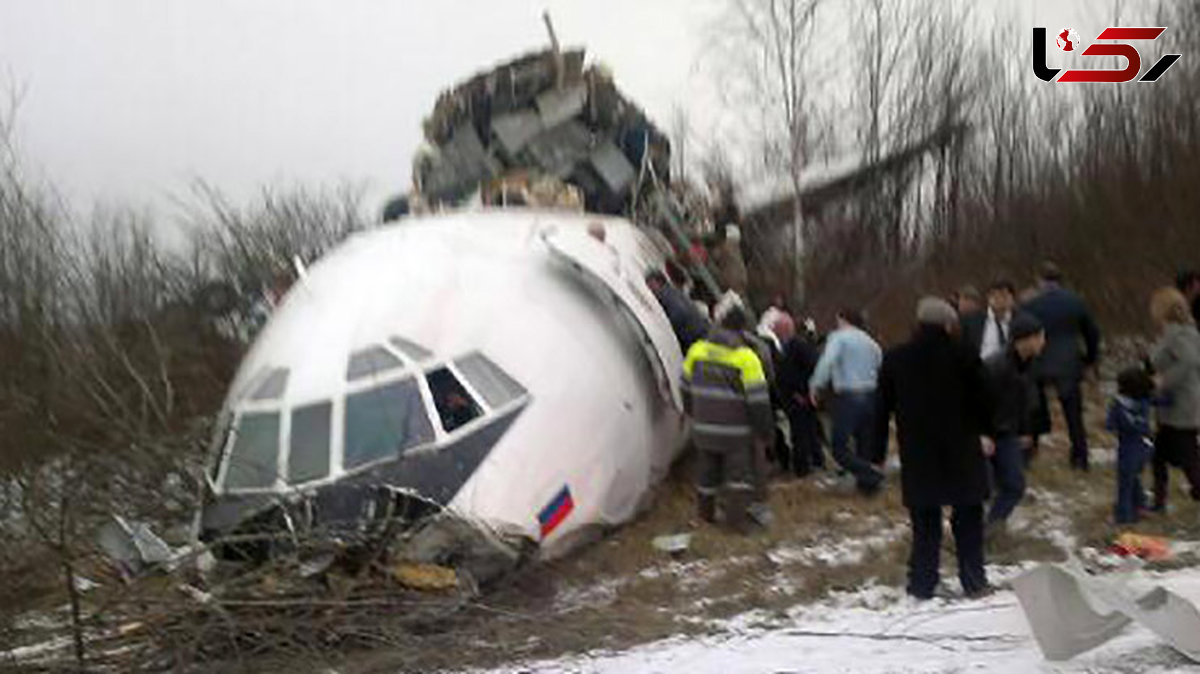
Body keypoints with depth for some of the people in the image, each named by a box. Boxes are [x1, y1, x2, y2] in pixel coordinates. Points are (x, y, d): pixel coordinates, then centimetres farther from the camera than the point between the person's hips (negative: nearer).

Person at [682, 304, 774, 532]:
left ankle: (706, 512, 29)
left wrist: (692, 412, 29)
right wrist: (765, 429, -2)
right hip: (736, 430, -5)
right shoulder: (746, 358, -13)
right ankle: (737, 515, -3)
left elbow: (687, 386, 14)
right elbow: (758, 399, -12)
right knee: (739, 471, 5)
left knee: (708, 469, 18)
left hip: (704, 426, 5)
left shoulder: (697, 350, 2)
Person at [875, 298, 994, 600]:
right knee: (968, 518, 10)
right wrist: (986, 433, 13)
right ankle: (974, 581, 12)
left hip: (916, 454, 2)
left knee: (924, 522, 9)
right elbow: (982, 401, -2)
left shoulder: (894, 360, 1)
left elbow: (883, 408, 6)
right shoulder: (964, 356, -7)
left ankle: (922, 585, 9)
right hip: (961, 451, -2)